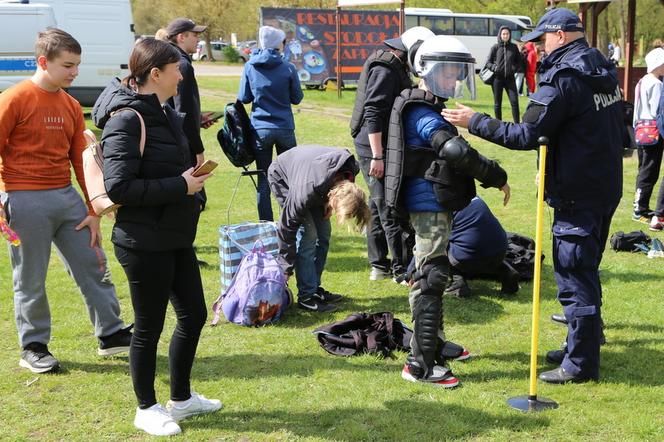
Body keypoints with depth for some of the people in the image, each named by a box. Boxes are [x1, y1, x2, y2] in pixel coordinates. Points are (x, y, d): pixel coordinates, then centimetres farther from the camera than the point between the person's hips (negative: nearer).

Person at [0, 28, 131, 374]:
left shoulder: (71, 105, 10)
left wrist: (93, 211, 11)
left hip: (67, 196, 6)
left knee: (93, 265, 8)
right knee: (31, 279, 4)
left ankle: (111, 334, 20)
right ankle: (33, 348, 19)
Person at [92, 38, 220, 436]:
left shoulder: (165, 113, 10)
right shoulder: (127, 119, -18)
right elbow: (118, 187, -24)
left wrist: (191, 179, 3)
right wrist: (180, 187, -21)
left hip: (176, 237, 9)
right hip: (144, 243, -9)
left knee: (194, 315, 16)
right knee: (150, 326, 6)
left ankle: (181, 398, 34)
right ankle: (147, 409, 25)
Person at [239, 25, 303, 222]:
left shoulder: (250, 67, -2)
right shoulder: (288, 68, -6)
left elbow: (243, 98, 4)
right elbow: (297, 98, 2)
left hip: (260, 129, 1)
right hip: (285, 129, -1)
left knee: (263, 179, 7)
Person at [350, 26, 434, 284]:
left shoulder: (395, 67, 17)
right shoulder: (385, 70, -16)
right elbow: (373, 113, -23)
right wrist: (378, 156, -26)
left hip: (376, 148, 11)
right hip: (376, 148, -11)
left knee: (379, 206, 15)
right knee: (393, 211, -5)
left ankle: (379, 265, 24)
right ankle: (402, 270, 1)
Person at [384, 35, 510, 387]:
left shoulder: (423, 110, 15)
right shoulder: (423, 114, -18)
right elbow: (457, 151, -29)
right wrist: (497, 177, -21)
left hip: (431, 205, 11)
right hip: (430, 205, -11)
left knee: (429, 276, 21)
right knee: (431, 279, -10)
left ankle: (434, 343, 36)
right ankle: (420, 363, -7)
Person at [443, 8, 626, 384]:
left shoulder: (562, 78, -18)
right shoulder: (605, 70, 10)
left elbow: (527, 136, -20)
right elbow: (620, 131, 19)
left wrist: (475, 122, -13)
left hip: (577, 196, -9)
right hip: (607, 187, 9)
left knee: (574, 278, -2)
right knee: (586, 271, 20)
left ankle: (581, 364, 5)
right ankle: (583, 346, 32)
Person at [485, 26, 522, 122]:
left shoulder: (514, 47, 7)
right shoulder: (495, 47, 1)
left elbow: (519, 61, 16)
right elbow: (488, 62, 5)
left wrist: (515, 68, -3)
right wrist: (494, 67, -14)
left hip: (510, 78, 1)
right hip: (497, 78, -1)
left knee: (514, 101, -7)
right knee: (497, 103, 6)